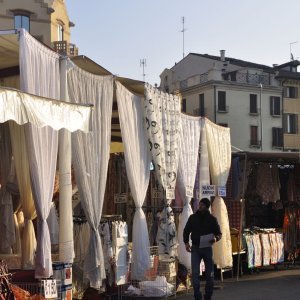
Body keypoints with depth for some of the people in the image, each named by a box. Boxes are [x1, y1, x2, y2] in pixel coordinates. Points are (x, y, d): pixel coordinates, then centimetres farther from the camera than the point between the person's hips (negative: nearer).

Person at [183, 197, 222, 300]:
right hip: (195, 248, 0)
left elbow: (219, 233, 4)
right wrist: (186, 242, -1)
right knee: (195, 273, -8)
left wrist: (216, 238, -18)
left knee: (209, 274, 7)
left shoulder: (212, 219, 1)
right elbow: (186, 230, 12)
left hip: (207, 248, 0)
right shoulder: (193, 217, 4)